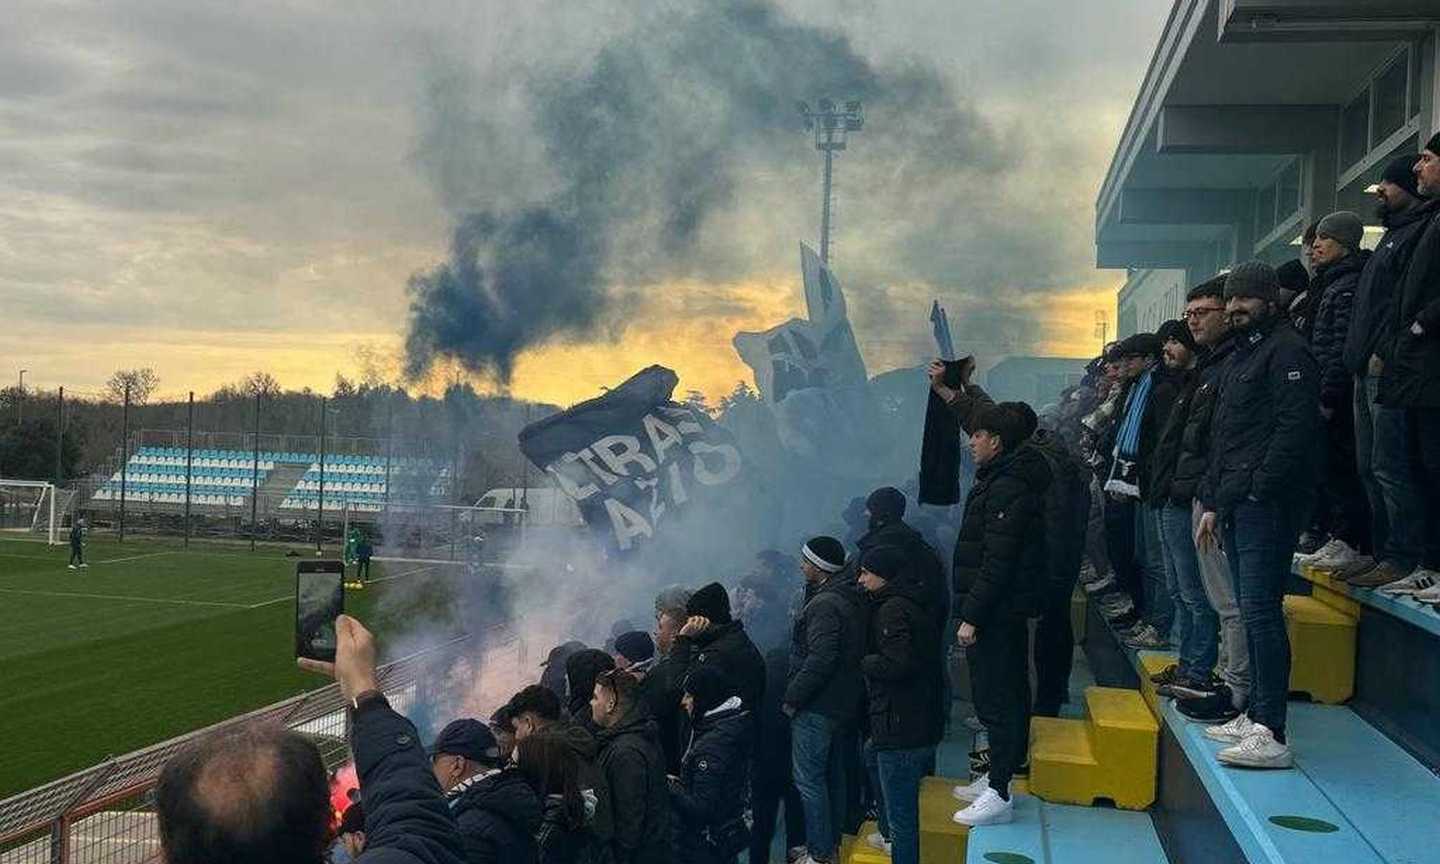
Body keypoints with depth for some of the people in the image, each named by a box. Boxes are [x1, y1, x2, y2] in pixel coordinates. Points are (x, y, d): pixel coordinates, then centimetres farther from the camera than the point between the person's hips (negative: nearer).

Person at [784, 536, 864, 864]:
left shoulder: (824, 604, -20)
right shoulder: (851, 599, 10)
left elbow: (820, 660, -27)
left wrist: (792, 698, -17)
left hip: (816, 708, -10)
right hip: (843, 704, 10)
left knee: (809, 780, -3)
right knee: (834, 775, 18)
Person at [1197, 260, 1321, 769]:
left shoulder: (1286, 351, -7)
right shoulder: (1243, 354, 24)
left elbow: (1294, 430, -17)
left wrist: (1256, 491, -19)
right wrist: (1214, 503, 20)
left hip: (1266, 505, -10)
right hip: (1236, 506, 10)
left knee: (1261, 613, -12)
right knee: (1252, 613, 12)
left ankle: (1271, 735, -10)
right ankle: (1255, 716, 19)